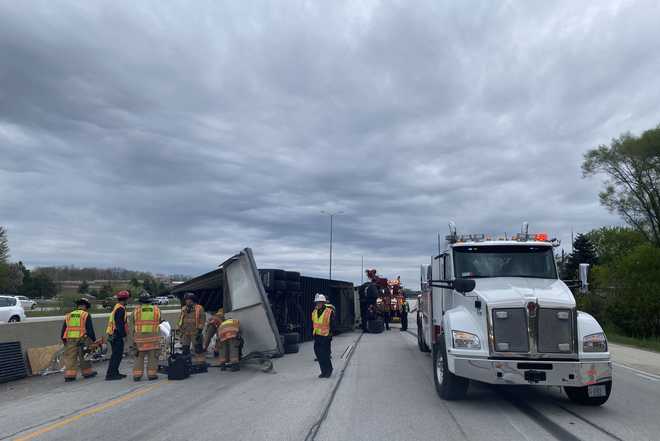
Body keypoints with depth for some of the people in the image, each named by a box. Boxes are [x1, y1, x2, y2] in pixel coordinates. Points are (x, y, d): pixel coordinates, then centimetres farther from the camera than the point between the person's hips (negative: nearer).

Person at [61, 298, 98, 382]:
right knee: (84, 357, 10)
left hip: (70, 340, 3)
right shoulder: (86, 315, 2)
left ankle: (69, 375, -3)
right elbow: (90, 329, -2)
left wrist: (64, 341, 24)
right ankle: (87, 372, 21)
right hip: (82, 339, -3)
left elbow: (63, 330, 17)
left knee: (70, 358, 4)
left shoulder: (68, 316, 16)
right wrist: (94, 340, 3)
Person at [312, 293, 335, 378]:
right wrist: (313, 333, 13)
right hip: (317, 336, 6)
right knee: (318, 353, 8)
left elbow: (332, 325, -7)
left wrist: (331, 334, -10)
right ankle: (324, 371, 21)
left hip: (326, 336, -6)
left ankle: (328, 370, 17)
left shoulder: (329, 311, -9)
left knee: (325, 354, -3)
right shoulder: (314, 312, 8)